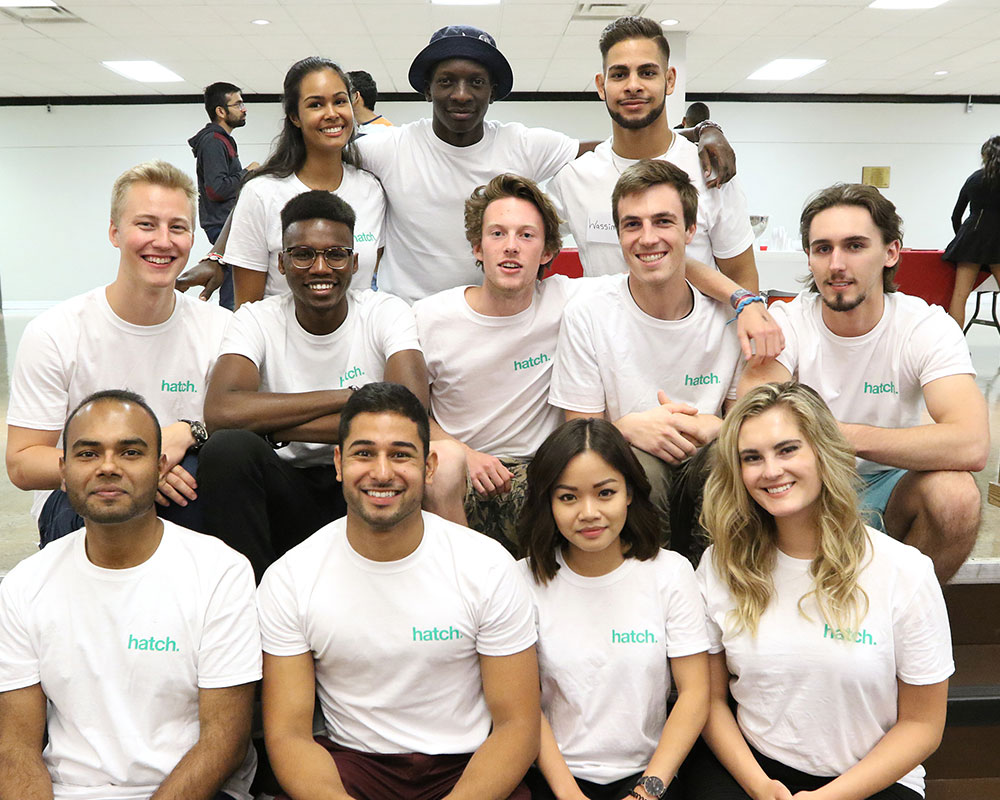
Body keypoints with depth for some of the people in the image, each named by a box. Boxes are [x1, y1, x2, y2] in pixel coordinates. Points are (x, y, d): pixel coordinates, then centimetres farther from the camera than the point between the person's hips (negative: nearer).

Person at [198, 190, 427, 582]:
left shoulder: (387, 313, -4)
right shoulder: (256, 320, -3)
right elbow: (221, 411, -23)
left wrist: (273, 425, -21)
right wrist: (348, 397, -21)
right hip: (287, 489, 1)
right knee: (227, 448, -28)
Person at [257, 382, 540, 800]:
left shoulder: (489, 567, -7)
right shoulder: (288, 579, -5)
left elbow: (516, 724, -5)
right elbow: (288, 733, -5)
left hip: (468, 766, 0)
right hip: (349, 761, 1)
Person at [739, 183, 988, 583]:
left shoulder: (928, 326, -12)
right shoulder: (785, 322, -11)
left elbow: (971, 445, -29)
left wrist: (842, 436, -33)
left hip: (891, 483, 1)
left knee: (955, 494, -31)